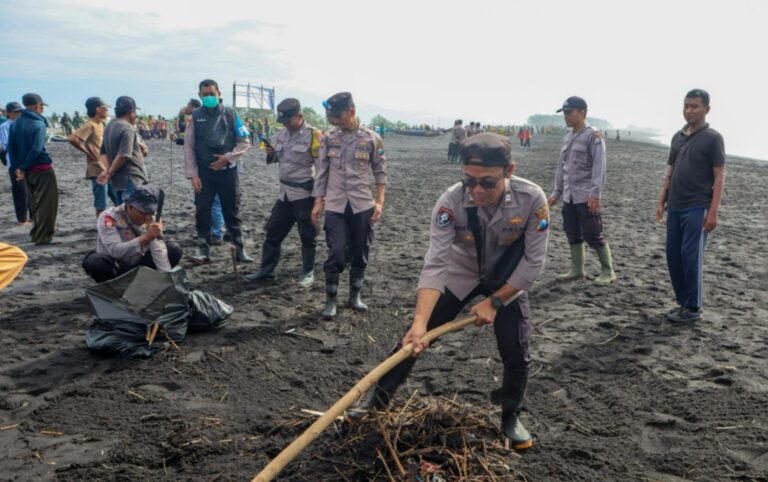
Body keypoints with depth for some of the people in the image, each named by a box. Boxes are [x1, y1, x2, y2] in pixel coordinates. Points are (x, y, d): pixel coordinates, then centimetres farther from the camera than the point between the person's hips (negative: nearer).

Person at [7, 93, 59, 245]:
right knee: (47, 203, 0)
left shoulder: (15, 124, 6)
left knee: (34, 203, 17)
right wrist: (24, 168, -10)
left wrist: (17, 167, 4)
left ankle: (36, 232, 25)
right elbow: (36, 150, -17)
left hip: (28, 170, 6)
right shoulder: (38, 124, -11)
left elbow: (11, 147, 5)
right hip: (42, 169, -6)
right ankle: (43, 236, -1)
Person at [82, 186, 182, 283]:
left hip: (138, 266, 4)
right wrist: (146, 237, -42)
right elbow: (115, 251, -35)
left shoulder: (151, 219, -11)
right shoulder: (108, 218, -24)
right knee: (94, 262, -35)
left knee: (174, 250, -11)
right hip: (115, 268, -4)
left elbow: (158, 250, -17)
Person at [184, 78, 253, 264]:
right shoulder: (195, 116, 1)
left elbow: (244, 142, 1)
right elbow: (189, 147, 1)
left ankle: (240, 249, 15)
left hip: (227, 171, -1)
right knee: (202, 212, 2)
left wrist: (228, 157, -12)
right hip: (204, 173, 1)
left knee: (232, 212, 7)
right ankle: (203, 251, 11)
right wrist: (193, 174, -5)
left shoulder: (230, 114, -1)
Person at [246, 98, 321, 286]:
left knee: (307, 235, 5)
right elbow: (277, 158, 20)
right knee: (273, 232, 10)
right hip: (285, 192, 7)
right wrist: (271, 154, -3)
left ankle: (308, 272, 20)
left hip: (305, 193, -7)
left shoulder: (312, 135, -13)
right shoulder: (282, 133, 8)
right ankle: (266, 270, 21)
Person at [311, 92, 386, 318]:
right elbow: (322, 170, 5)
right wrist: (318, 202, 2)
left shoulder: (371, 138, -3)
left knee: (360, 254, 9)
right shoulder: (328, 137, 1)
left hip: (363, 205, 0)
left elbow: (380, 172, 3)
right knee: (336, 254, -3)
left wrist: (379, 202, -4)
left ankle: (355, 296, 26)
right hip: (335, 205, 0)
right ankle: (330, 301, 12)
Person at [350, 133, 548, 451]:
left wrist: (494, 301, -21)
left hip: (507, 279, 0)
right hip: (460, 274, 0)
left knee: (516, 352, -4)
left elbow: (533, 264, -22)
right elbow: (435, 264, -38)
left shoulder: (532, 199, -32)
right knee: (414, 339, -1)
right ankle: (379, 400, 19)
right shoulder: (451, 202, -33)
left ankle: (510, 417, 23)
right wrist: (420, 322, -49)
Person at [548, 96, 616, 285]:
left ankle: (608, 271, 9)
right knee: (573, 234, 11)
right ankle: (577, 269, 22)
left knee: (593, 235, -4)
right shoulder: (567, 138, 14)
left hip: (587, 197, -7)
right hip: (569, 197, 7)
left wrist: (595, 194, -22)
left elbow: (599, 167, -16)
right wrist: (556, 192, 16)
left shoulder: (593, 135, -9)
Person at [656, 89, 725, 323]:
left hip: (698, 208, -6)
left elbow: (719, 176, -8)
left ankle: (693, 308, 6)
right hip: (675, 207, 6)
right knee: (673, 255, 7)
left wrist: (713, 211, -15)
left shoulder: (712, 138, -4)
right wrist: (661, 202, 12)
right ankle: (683, 301, 20)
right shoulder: (678, 137, 14)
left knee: (690, 257, -5)